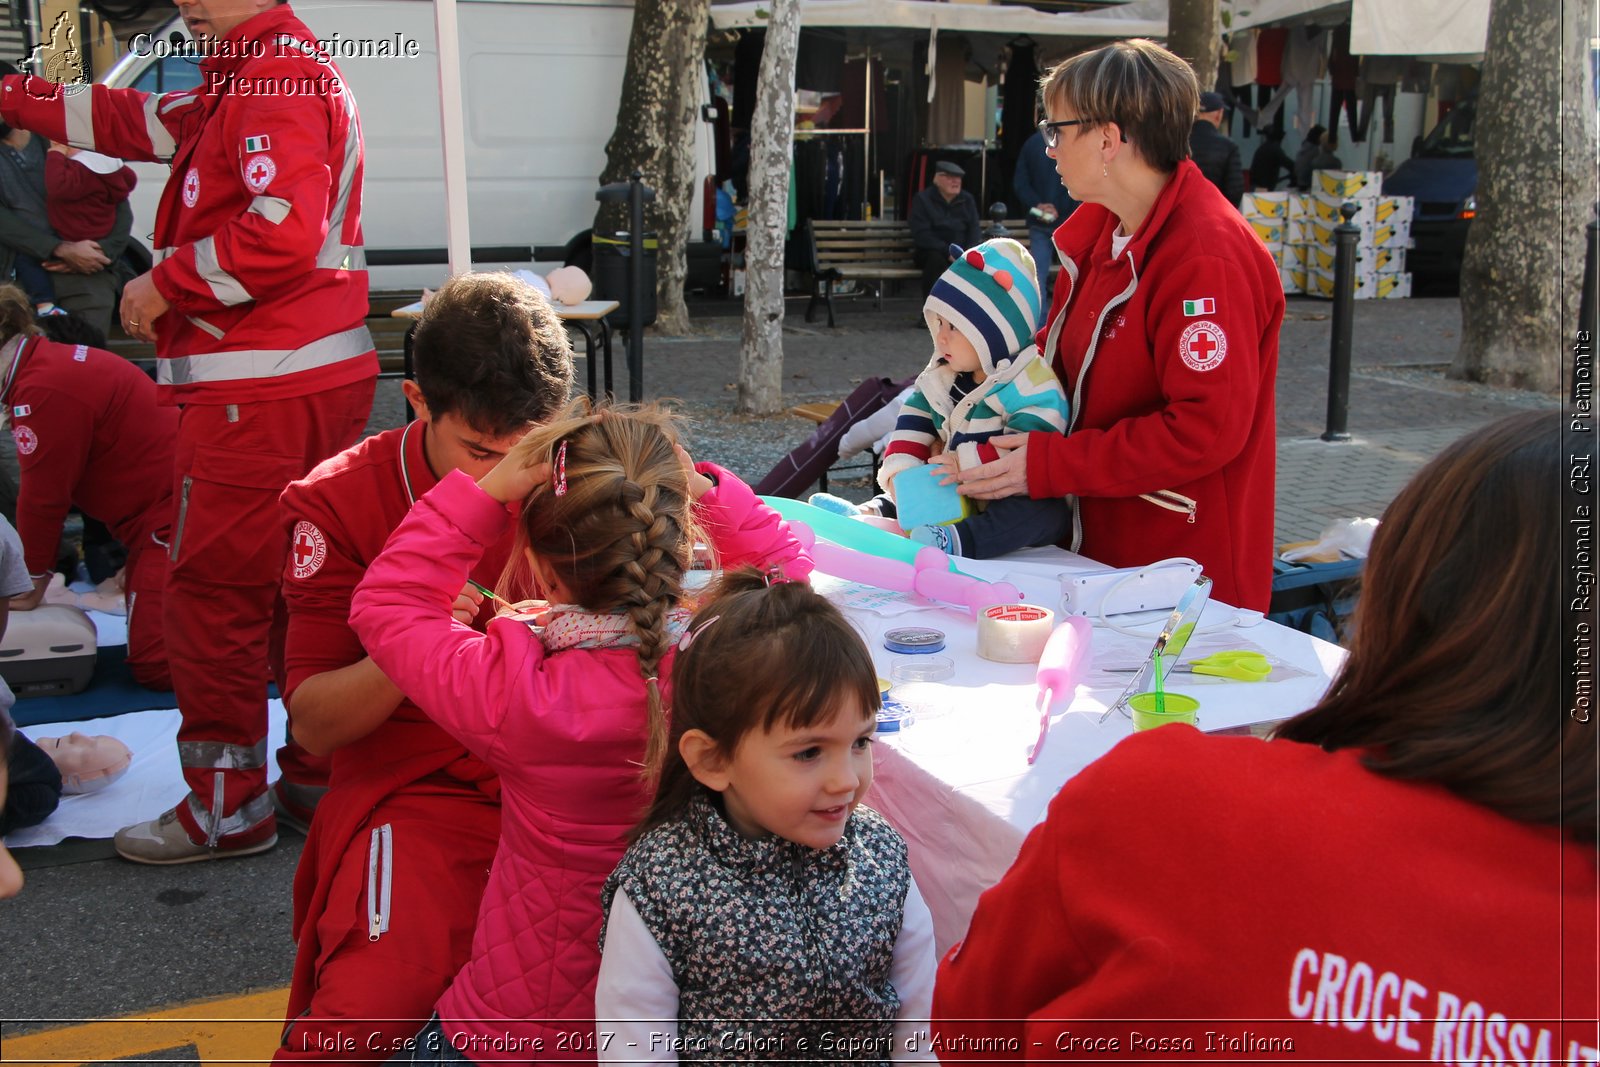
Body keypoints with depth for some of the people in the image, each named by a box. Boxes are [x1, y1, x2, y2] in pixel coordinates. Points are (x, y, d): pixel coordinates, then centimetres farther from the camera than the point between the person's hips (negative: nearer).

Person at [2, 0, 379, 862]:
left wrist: (166, 282, -14)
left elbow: (284, 230, -25)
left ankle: (226, 811, 6)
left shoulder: (280, 79, -13)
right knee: (296, 582, 17)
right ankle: (323, 767, 28)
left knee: (214, 591, -3)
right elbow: (139, 122, 26)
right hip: (317, 379, 10)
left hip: (263, 393, -10)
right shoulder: (241, 82, 20)